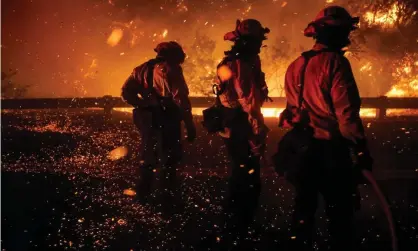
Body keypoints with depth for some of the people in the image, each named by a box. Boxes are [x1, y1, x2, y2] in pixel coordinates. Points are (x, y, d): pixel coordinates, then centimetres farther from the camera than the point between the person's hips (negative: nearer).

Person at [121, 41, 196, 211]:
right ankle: (168, 197, 6)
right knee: (169, 160, 4)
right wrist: (190, 125, -14)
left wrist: (143, 105, 5)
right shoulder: (170, 69, -8)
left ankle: (143, 196, 24)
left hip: (146, 118, 6)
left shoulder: (142, 69, 13)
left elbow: (126, 92, 5)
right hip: (165, 119, -6)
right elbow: (181, 98, -16)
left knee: (147, 158, 18)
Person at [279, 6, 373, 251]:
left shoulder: (296, 66, 10)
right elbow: (346, 110, -20)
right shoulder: (335, 62, -15)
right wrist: (361, 148, -14)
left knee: (305, 204, 16)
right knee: (340, 210, 4)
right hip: (330, 147, -7)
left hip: (301, 145, 7)